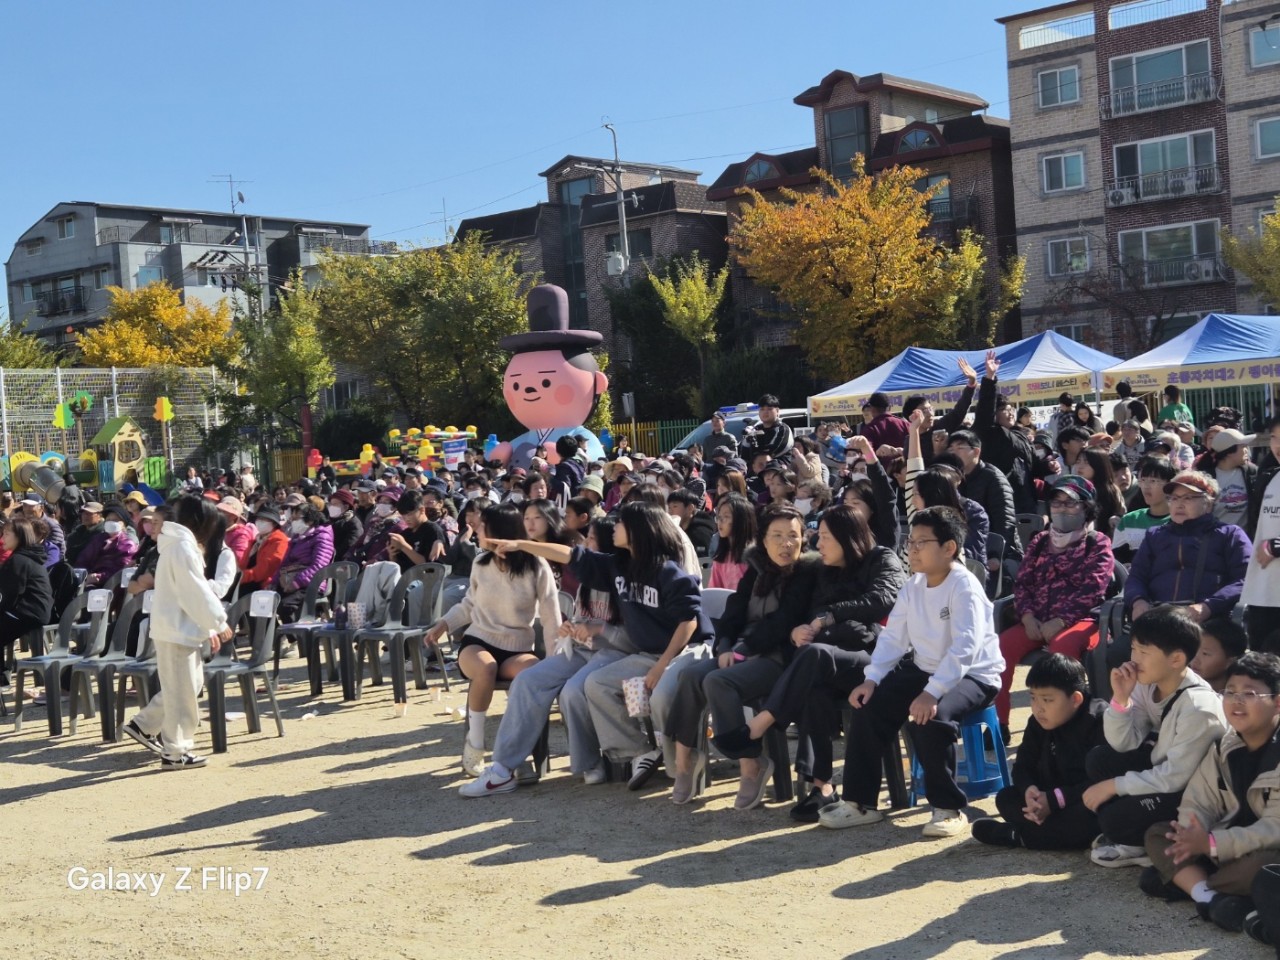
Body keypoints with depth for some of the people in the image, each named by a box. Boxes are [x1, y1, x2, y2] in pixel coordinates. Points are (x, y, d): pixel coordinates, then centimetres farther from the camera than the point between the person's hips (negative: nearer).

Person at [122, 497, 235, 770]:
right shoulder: (183, 547, -17)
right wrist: (219, 623, -10)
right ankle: (174, 753, 5)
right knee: (182, 691, -3)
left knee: (190, 683, 18)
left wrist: (209, 628, 15)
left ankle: (143, 724, 24)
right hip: (177, 630, -10)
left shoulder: (180, 545, 16)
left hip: (179, 628, 10)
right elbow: (196, 592, -20)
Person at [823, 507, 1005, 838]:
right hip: (923, 669, 8)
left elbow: (965, 648, -31)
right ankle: (860, 802, 3)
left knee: (930, 718, -34)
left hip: (973, 675, -8)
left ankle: (949, 808, -15)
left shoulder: (964, 586, -20)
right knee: (868, 705, -8)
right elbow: (893, 637, 4)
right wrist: (872, 678, -12)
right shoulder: (914, 586, 4)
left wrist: (932, 692, -41)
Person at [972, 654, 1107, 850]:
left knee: (1088, 816, -39)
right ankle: (1070, 833, -24)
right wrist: (1028, 789, -22)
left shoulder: (1099, 724, -20)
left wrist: (1055, 799, -29)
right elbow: (1023, 766, 4)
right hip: (1048, 799, 7)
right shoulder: (1038, 724, 0)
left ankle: (1017, 835, -24)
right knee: (1006, 798, -8)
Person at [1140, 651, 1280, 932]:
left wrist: (1212, 845, -31)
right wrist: (1193, 839, -27)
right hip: (1231, 840, 7)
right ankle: (1208, 897, -29)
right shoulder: (1224, 748, 2)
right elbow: (1198, 801, -3)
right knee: (1157, 834, -7)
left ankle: (1182, 880, -19)